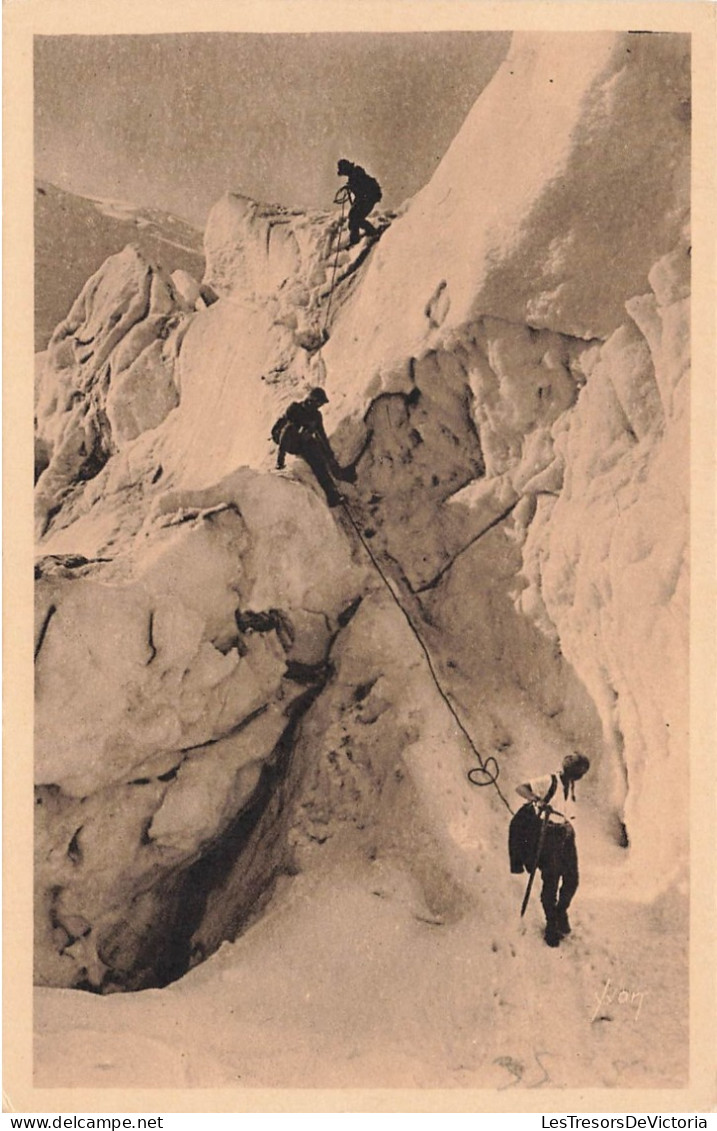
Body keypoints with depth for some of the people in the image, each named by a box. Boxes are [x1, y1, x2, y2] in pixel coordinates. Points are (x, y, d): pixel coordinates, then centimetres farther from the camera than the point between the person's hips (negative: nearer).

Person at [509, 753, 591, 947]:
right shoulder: (549, 782, -14)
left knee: (572, 879, 4)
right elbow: (520, 788, -20)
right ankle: (551, 925, 14)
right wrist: (537, 800, -36)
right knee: (551, 881, -2)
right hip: (548, 835, -7)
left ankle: (561, 912, 30)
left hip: (566, 834, 7)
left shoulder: (571, 785, 10)